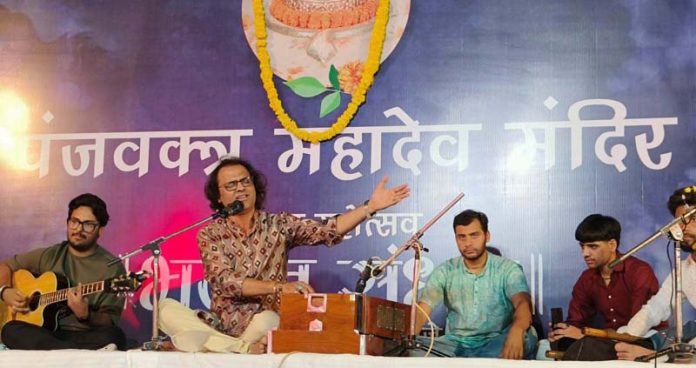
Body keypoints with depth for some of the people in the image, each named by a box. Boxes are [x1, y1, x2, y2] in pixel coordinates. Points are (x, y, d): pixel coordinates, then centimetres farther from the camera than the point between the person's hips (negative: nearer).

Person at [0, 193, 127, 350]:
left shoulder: (112, 268, 0)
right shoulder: (49, 256, 12)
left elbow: (110, 323, -4)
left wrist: (85, 315, -24)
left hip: (87, 336, -4)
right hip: (45, 335, 4)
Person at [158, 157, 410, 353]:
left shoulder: (279, 224, 8)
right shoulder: (210, 234, 4)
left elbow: (328, 231, -5)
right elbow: (226, 282, -11)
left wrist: (370, 207, -16)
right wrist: (278, 287, -22)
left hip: (267, 324, -1)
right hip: (223, 325, 2)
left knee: (268, 321, -37)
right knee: (168, 308, -25)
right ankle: (246, 348, -28)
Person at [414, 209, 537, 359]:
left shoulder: (507, 269, -3)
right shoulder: (444, 272, 4)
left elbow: (523, 302, -21)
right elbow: (422, 311, -6)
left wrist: (516, 332, -46)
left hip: (496, 345, 0)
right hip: (455, 344, 0)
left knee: (525, 336, -34)